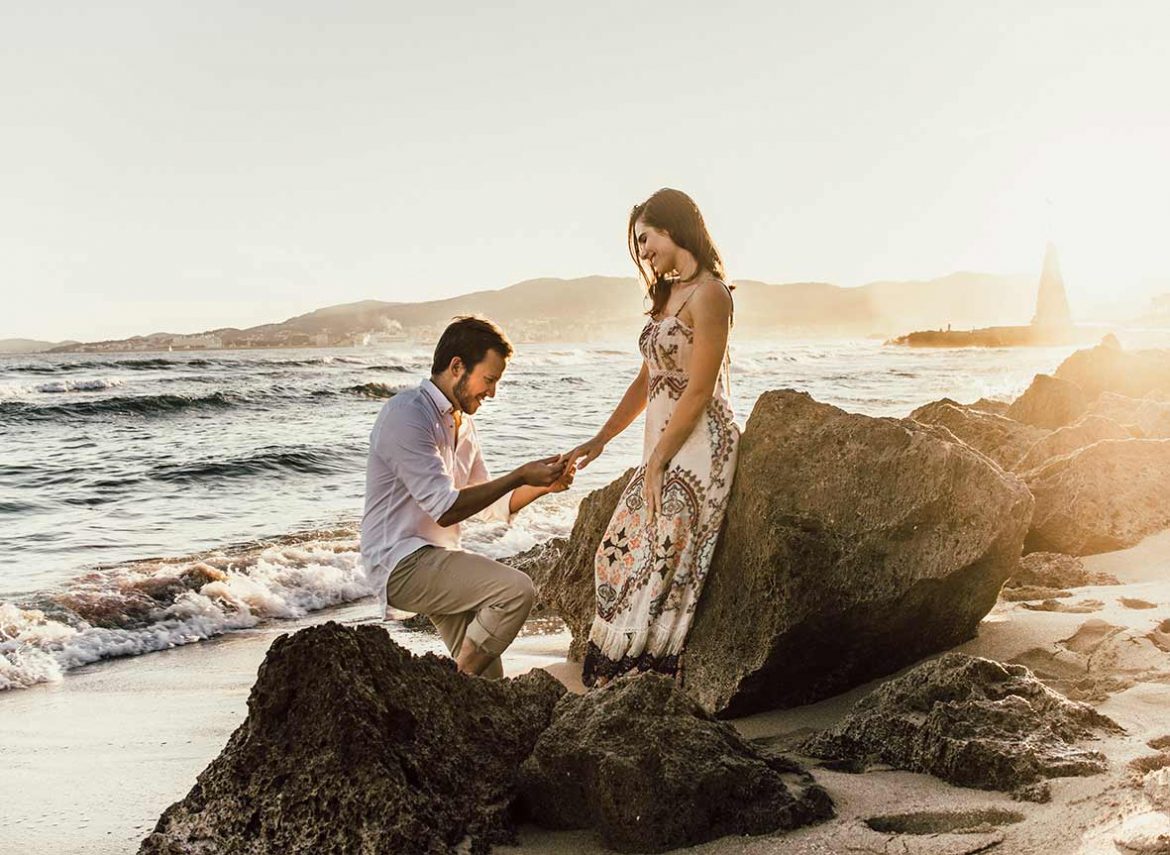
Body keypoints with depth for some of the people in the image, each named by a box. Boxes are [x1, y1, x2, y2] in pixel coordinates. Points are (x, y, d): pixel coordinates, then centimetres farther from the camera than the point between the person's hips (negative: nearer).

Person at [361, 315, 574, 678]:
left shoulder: (462, 423, 14)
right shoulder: (406, 415, -17)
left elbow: (490, 504, 18)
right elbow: (445, 508, -22)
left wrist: (542, 486, 1)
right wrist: (520, 476, -19)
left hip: (440, 559, 9)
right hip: (403, 563, -9)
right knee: (517, 589, -24)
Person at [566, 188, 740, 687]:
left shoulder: (708, 294, -11)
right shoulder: (669, 295, 17)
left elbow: (699, 390, -16)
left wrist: (656, 461, -15)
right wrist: (601, 440, 19)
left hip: (699, 444, -9)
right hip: (664, 446, 9)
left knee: (657, 566, -9)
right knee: (619, 554, 6)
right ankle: (614, 678, 11)